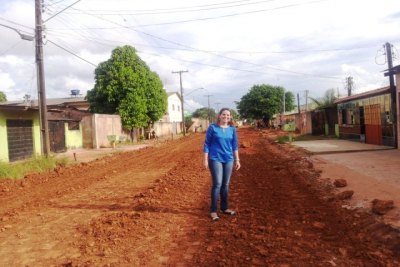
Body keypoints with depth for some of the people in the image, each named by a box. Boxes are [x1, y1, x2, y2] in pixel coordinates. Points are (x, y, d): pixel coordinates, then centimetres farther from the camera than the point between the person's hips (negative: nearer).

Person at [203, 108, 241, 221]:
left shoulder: (232, 129, 5)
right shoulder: (212, 127, -5)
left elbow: (235, 145, 11)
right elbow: (207, 144, -3)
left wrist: (237, 160, 9)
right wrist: (205, 159, -7)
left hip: (228, 159, 4)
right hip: (215, 159, -4)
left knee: (225, 184, 10)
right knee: (217, 184, -8)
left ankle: (224, 207, 24)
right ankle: (213, 210, 2)